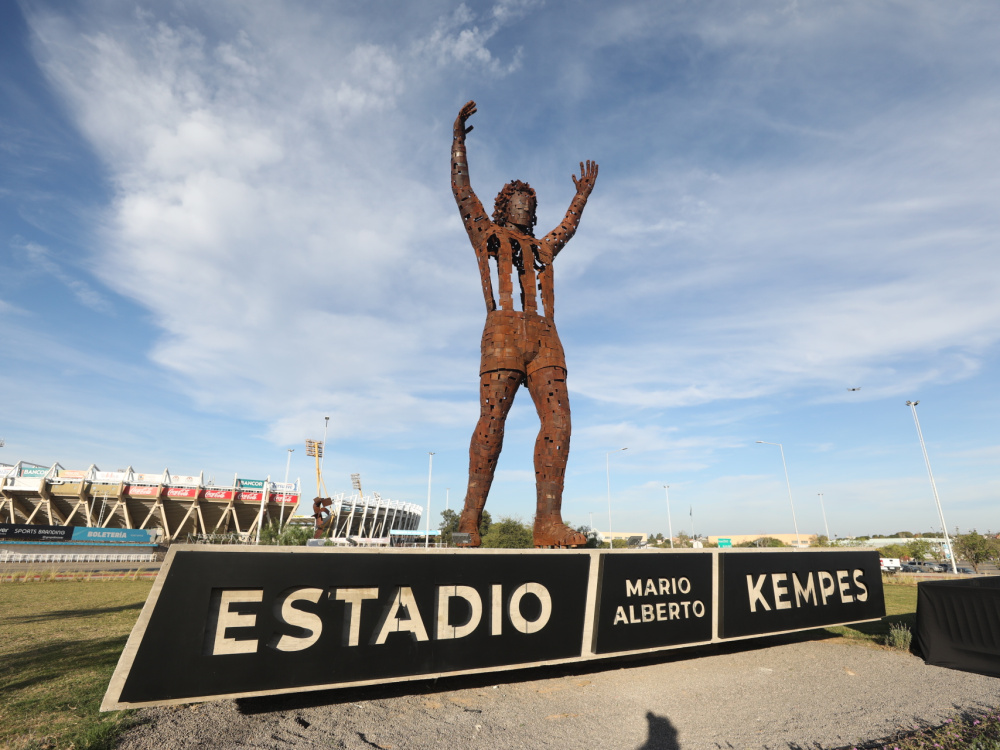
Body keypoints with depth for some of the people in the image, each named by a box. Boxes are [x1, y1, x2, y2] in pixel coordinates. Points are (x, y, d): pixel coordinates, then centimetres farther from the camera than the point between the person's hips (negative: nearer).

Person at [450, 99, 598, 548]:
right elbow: (461, 187, 25)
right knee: (492, 421, -15)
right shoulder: (486, 233, 25)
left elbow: (567, 227, 53)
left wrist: (583, 193, 60)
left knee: (557, 420, -14)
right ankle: (470, 517, -9)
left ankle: (548, 522, -17)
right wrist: (459, 135, 29)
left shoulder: (542, 248, 36)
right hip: (504, 330, -4)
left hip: (544, 338, 5)